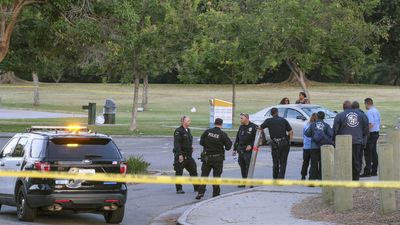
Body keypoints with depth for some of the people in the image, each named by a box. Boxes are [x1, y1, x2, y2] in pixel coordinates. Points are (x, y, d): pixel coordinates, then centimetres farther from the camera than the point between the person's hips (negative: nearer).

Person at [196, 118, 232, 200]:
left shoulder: (207, 132, -3)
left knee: (204, 175, 6)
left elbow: (201, 142, 3)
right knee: (216, 175, 8)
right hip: (218, 158, -1)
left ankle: (201, 192, -6)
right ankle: (216, 194, 10)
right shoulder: (223, 134, -10)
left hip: (207, 157, 1)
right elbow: (228, 147, -7)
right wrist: (229, 142, 13)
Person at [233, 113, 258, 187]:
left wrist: (251, 145, -17)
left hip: (249, 151, -7)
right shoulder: (241, 127, 16)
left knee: (248, 167, -11)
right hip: (241, 150, 7)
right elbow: (237, 138, 22)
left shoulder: (253, 127, -6)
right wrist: (235, 148, 18)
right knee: (242, 167, 9)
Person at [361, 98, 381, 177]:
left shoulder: (370, 112, -15)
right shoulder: (377, 111, 14)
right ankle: (374, 171, 16)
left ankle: (367, 171, -11)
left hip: (371, 134, -9)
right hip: (376, 133, 9)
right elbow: (379, 123, 19)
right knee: (374, 152, 13)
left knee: (368, 153, -8)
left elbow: (371, 124, -22)